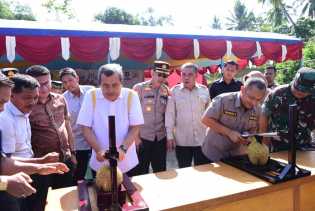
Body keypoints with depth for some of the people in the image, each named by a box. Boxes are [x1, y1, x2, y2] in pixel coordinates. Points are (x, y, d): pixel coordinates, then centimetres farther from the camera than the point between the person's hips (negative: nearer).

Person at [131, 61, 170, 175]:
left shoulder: (166, 90, 4)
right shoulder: (139, 88, -8)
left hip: (161, 137, 4)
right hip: (142, 137, -3)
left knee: (161, 171, 15)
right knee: (141, 171, 9)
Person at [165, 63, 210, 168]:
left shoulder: (204, 90, 2)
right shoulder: (175, 91, -2)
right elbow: (170, 114, -1)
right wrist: (170, 136, -3)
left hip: (202, 139, 1)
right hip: (181, 141, 0)